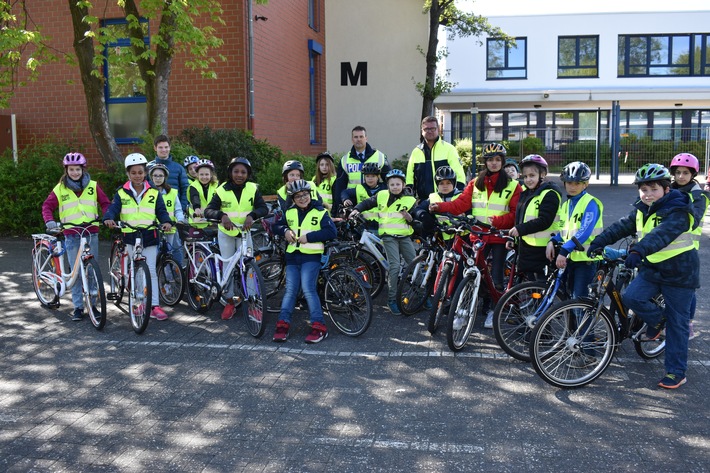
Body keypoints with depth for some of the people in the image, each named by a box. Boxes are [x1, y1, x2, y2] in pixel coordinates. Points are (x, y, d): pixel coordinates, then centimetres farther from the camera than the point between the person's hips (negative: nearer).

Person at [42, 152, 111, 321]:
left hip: (91, 233, 0)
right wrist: (49, 221, -18)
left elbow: (105, 203, 2)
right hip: (71, 235, 0)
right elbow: (47, 206, 0)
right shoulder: (60, 188, 3)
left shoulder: (93, 186, 4)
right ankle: (78, 307, 10)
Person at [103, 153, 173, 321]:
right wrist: (108, 218, -28)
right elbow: (113, 208, -6)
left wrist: (166, 222, -21)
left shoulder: (153, 192, 4)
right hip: (131, 237, 2)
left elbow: (161, 210, 0)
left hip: (149, 236, -1)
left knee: (151, 271, -5)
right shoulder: (122, 193, 4)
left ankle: (155, 305, -3)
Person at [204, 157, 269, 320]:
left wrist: (252, 215, -36)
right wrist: (222, 215, -37)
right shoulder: (222, 190, -10)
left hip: (245, 233, -1)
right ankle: (230, 302, 19)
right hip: (226, 233, 1)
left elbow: (263, 208, -15)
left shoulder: (253, 189, -8)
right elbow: (208, 210, -16)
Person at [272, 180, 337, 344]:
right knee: (290, 290, 3)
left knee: (308, 288, -15)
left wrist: (309, 236, -19)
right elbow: (277, 226, 20)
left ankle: (319, 326, -11)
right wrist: (285, 231, -4)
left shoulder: (320, 212, -4)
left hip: (311, 256, -5)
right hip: (292, 256, 5)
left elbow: (332, 232, -14)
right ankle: (283, 324, 5)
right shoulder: (289, 213, 10)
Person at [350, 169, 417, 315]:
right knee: (395, 266, -15)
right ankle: (392, 299, -6)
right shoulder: (382, 195, 4)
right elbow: (367, 203, 14)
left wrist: (409, 218, -16)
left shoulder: (410, 200, 4)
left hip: (405, 236, 2)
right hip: (389, 236, -2)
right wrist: (357, 209, -3)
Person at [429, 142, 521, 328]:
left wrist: (498, 220, -20)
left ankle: (493, 310, 17)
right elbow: (461, 203, 1)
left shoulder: (512, 186, 2)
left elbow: (516, 213, -4)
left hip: (500, 237, -2)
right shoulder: (475, 183, 11)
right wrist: (440, 206, -14)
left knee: (496, 277, 0)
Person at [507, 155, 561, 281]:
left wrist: (520, 229, -25)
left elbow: (544, 221, -22)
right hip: (525, 247, 9)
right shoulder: (526, 193, 16)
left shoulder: (549, 194, -11)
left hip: (541, 250, -8)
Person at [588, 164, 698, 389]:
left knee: (677, 323, 1)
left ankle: (676, 372, 12)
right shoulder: (642, 210, 3)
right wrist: (599, 241, -18)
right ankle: (658, 320, 13)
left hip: (679, 273, -6)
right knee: (631, 297, -17)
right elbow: (622, 226, -3)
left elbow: (662, 234, -38)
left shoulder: (677, 211, -21)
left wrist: (638, 251, -53)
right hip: (652, 268, 6)